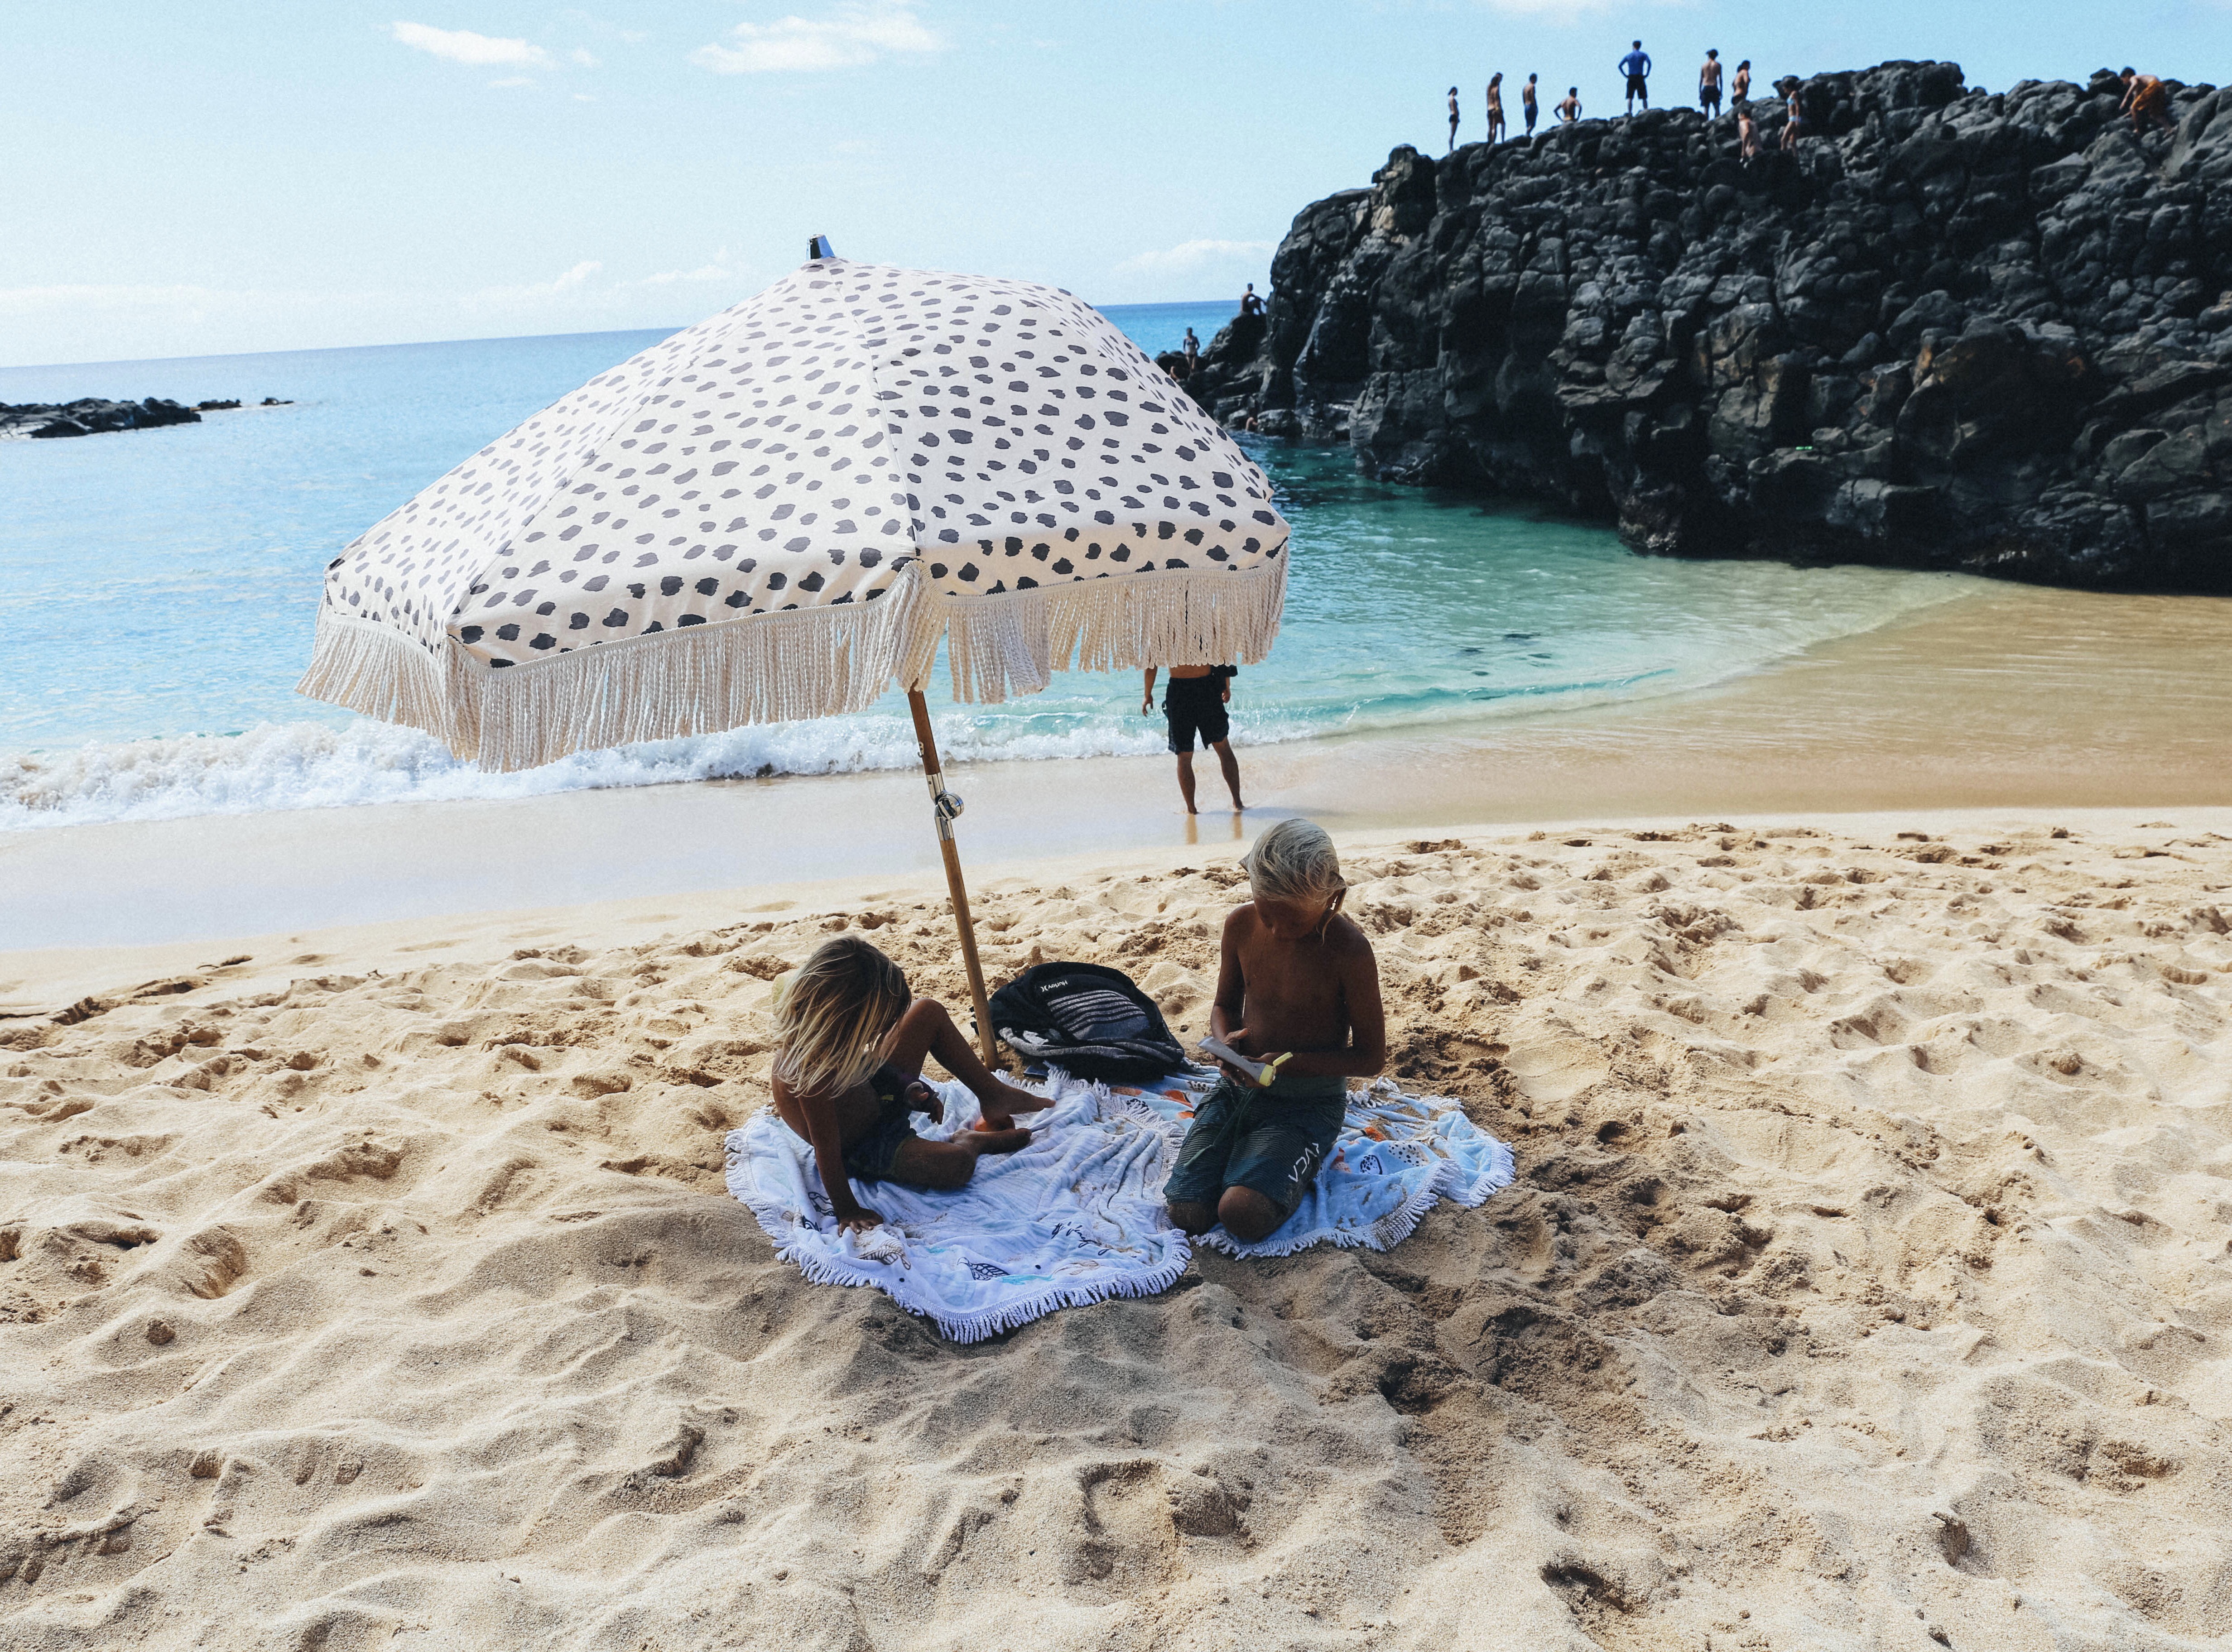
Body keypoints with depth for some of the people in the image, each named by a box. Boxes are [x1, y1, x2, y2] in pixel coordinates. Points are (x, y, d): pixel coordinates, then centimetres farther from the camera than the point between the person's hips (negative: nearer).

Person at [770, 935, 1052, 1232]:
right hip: (859, 1149, -9)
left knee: (928, 1012, 4)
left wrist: (907, 1091, -5)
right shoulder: (810, 1072, -42)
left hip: (873, 1090, 9)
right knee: (957, 1165, -29)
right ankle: (971, 1142, 10)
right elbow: (826, 1150, -34)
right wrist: (846, 1210, -25)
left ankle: (995, 1095, 20)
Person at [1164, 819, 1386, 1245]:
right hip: (1240, 1087, 4)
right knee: (1189, 1213, -14)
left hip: (1310, 1102, -4)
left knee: (1242, 1214, -26)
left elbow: (1371, 1058, -11)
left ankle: (1293, 1165, 5)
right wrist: (1228, 1041, -12)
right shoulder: (1241, 926, -5)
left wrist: (1289, 1062, -23)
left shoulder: (1349, 951, -20)